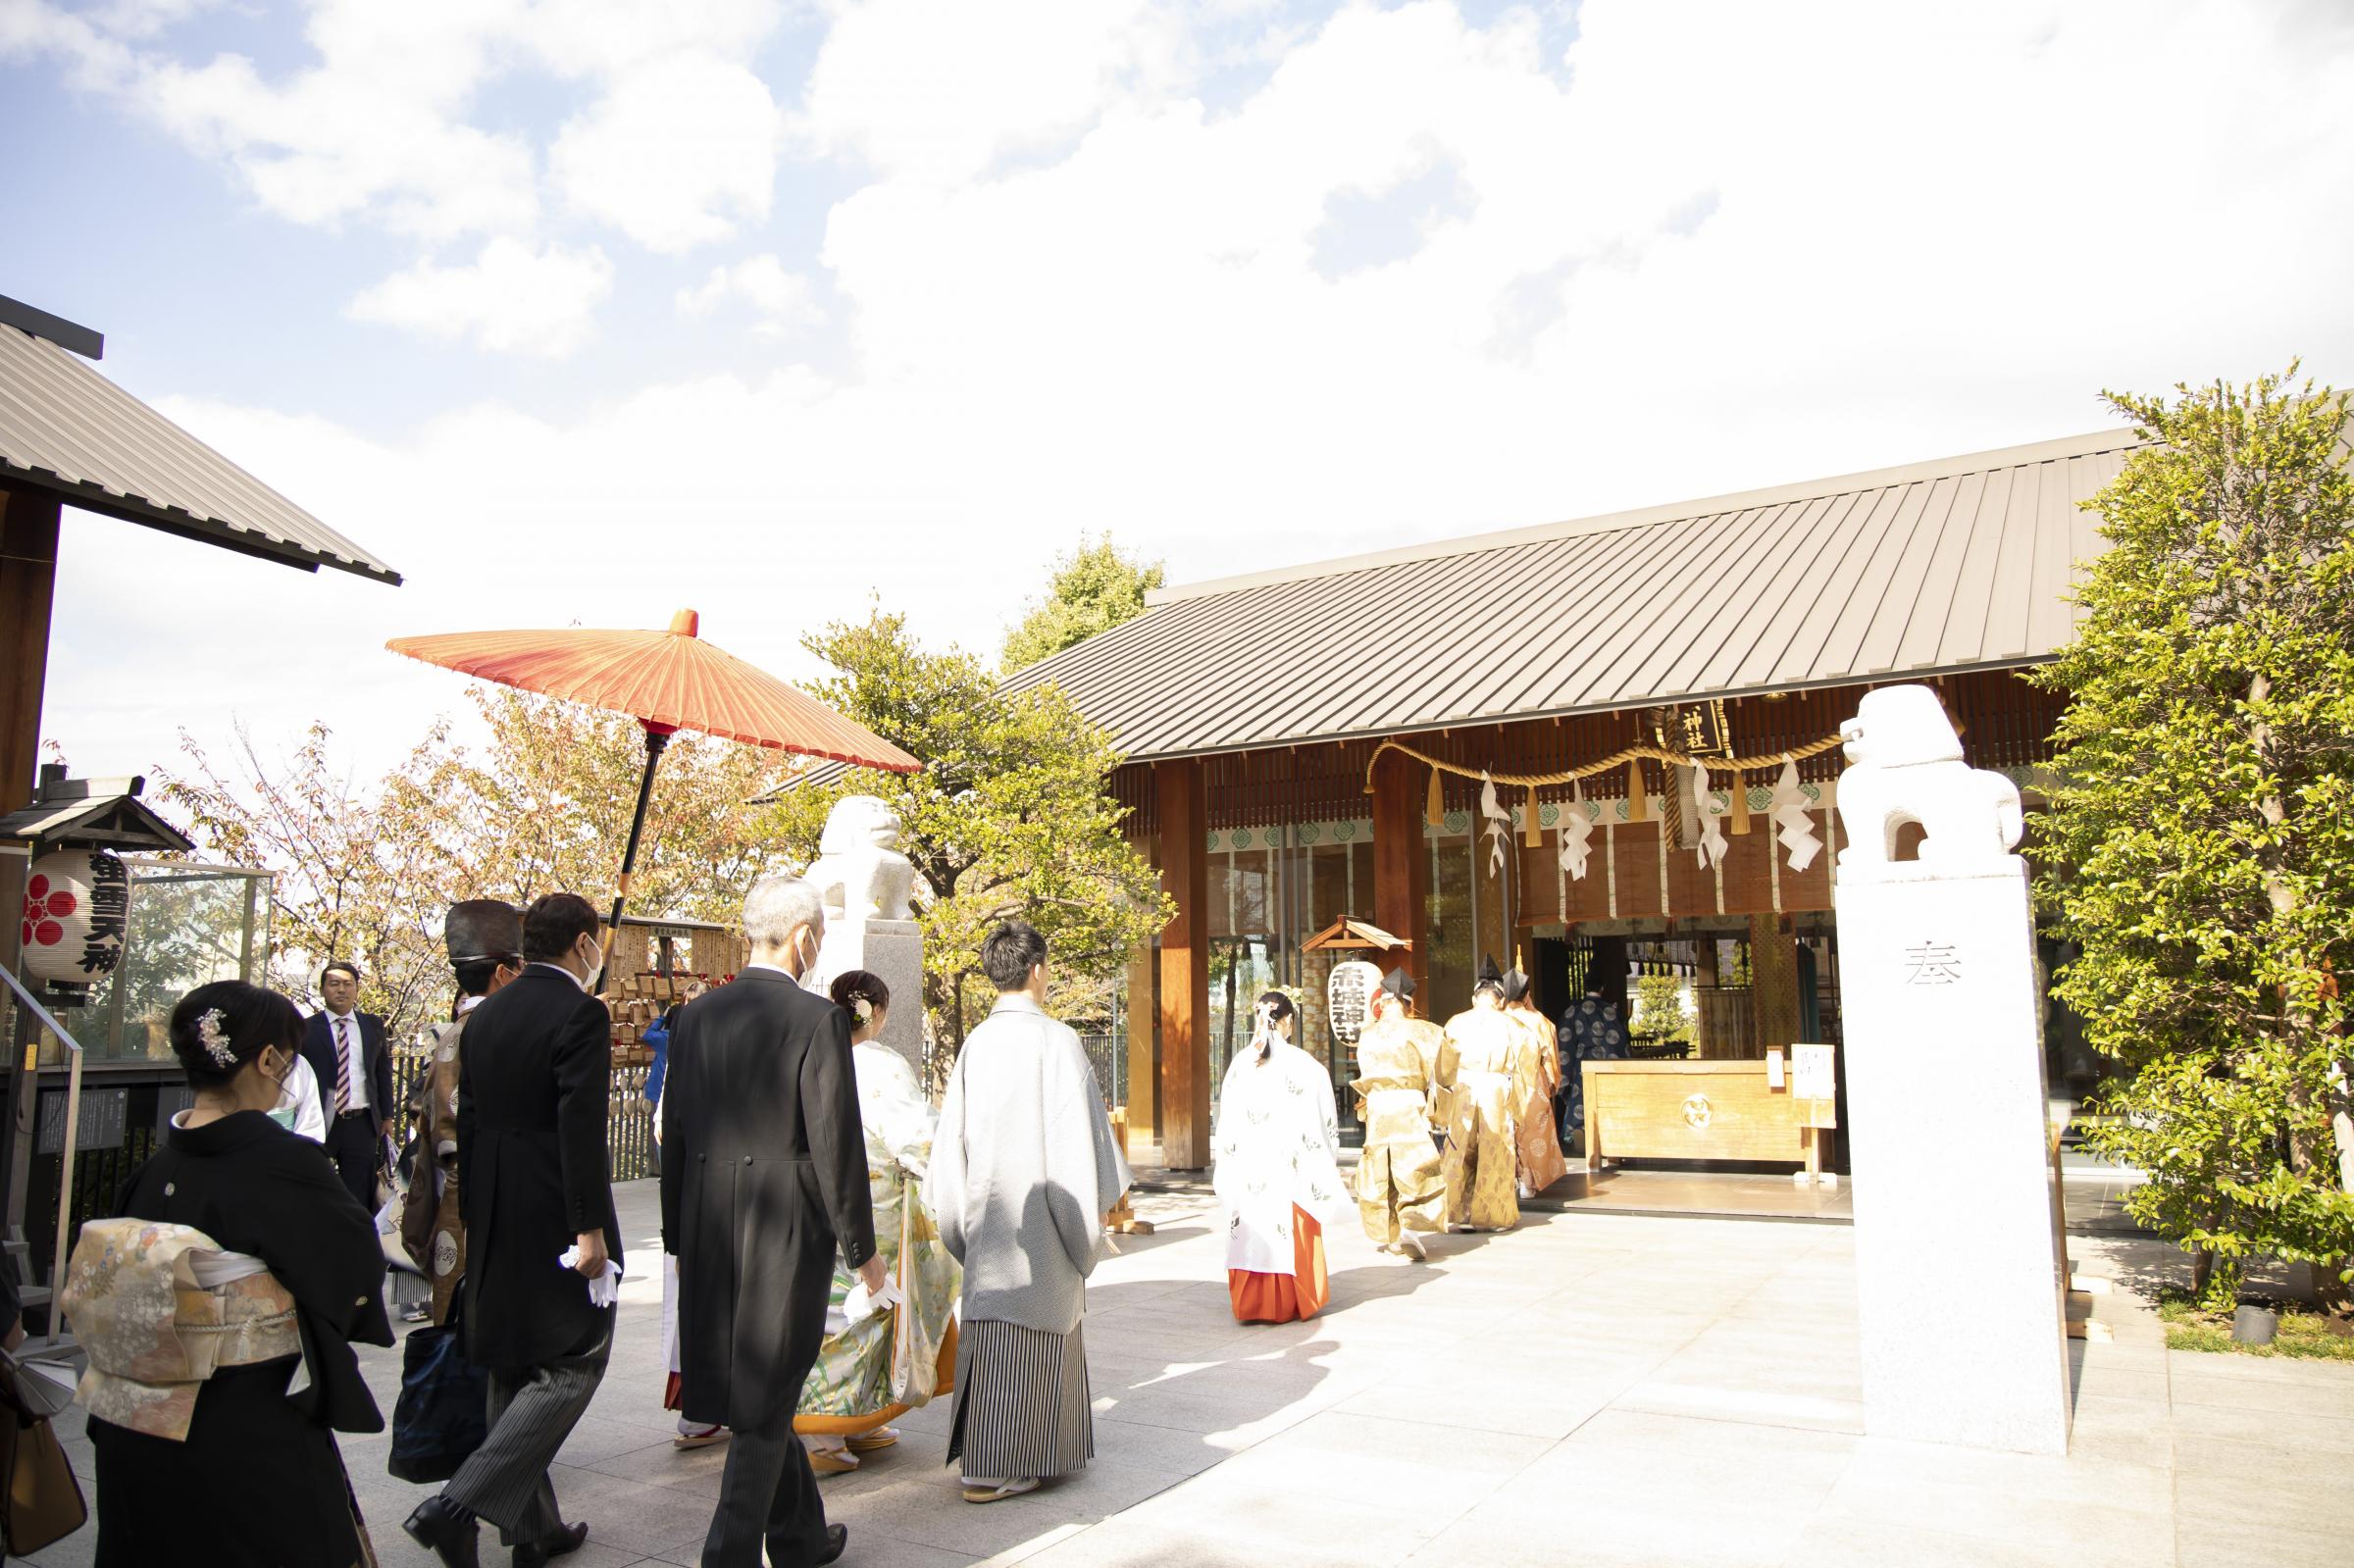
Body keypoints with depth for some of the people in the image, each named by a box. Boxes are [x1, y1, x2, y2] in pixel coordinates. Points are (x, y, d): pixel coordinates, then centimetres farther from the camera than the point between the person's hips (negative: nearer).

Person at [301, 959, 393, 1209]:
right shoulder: (307, 1028, -2)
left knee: (360, 1202, 7)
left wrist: (386, 1115, 10)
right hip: (320, 1124, -2)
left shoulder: (373, 1025, 8)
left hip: (363, 1125, 2)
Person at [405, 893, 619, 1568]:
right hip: (555, 1218, -8)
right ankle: (456, 1506, -8)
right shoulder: (580, 1013, -14)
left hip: (496, 1221, 8)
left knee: (513, 1369, 16)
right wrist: (591, 1229, -18)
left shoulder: (484, 1015, 10)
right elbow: (580, 1127, -20)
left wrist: (474, 1219, 19)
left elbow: (468, 1124, 13)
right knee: (572, 1364, 1)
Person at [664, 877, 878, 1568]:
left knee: (758, 1386, 20)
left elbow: (674, 1132, 8)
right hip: (788, 1228, -6)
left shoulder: (696, 1016, 3)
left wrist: (679, 1237, 17)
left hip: (710, 1229, 7)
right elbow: (836, 1143, -14)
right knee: (766, 1397, 7)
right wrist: (860, 1246, -4)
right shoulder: (818, 1019, -14)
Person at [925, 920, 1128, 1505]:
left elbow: (954, 1133, 8)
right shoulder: (1055, 1039, -13)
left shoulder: (975, 1042, 3)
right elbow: (1080, 1129, -12)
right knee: (1029, 1329, 1)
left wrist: (961, 1204, 18)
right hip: (1039, 1208, -6)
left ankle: (987, 1454, 25)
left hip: (986, 1208, 6)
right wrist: (1105, 1195, 0)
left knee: (991, 1325, 13)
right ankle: (995, 1469, 4)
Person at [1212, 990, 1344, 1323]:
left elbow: (1226, 1123, 5)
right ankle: (1288, 1303, 17)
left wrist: (1228, 1166, 15)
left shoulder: (1240, 1063, 0)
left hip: (1247, 1169, 3)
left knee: (1251, 1233, 10)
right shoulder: (1304, 1065, -7)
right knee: (1290, 1234, 8)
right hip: (1290, 1167, -2)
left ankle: (1251, 1304, 17)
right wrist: (1328, 1160, 10)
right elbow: (1324, 1121, -3)